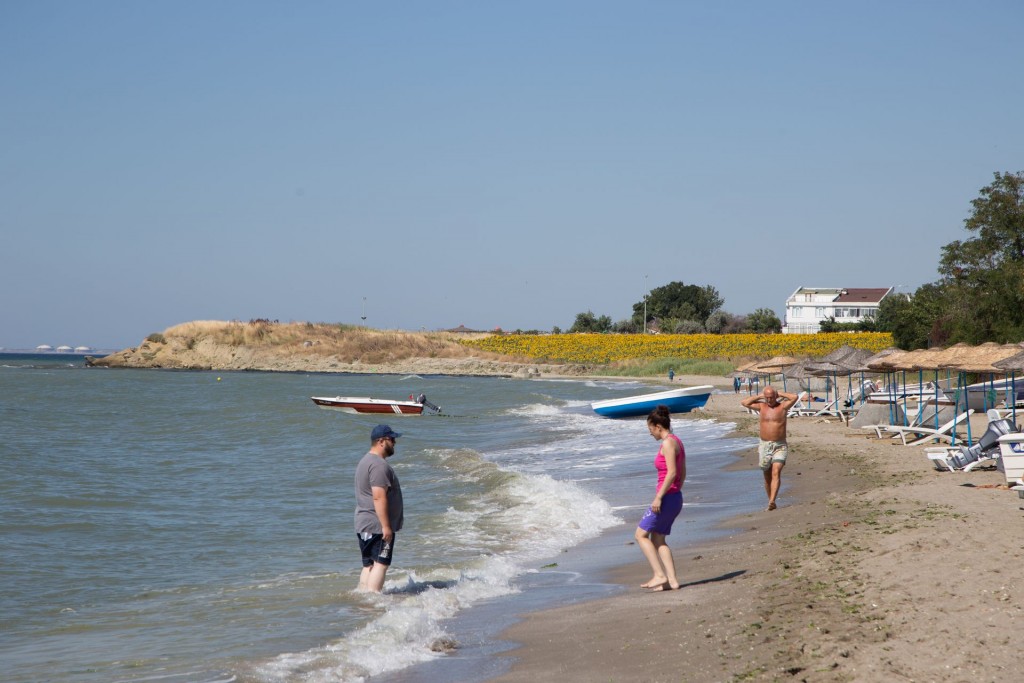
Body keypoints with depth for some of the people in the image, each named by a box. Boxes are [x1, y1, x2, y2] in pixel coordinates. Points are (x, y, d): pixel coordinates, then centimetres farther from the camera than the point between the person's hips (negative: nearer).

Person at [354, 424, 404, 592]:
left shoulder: (366, 461, 19)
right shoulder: (379, 465, -16)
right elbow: (379, 497, -23)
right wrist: (386, 526, -23)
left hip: (364, 525, 10)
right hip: (378, 525, -10)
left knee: (369, 565, 10)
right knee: (380, 564, -10)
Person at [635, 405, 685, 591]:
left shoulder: (668, 443, -15)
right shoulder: (676, 441, 14)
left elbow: (672, 473, -23)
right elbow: (682, 473, 18)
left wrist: (659, 497, -22)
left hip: (667, 497, -10)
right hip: (675, 497, 10)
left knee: (641, 534, -2)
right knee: (657, 539, 13)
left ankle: (659, 575, -6)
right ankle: (671, 580, 9)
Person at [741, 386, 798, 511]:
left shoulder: (782, 406, 1)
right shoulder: (761, 406, 8)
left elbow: (794, 397, -13)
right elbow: (744, 402, 4)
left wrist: (780, 394, -1)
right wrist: (759, 396, 5)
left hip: (780, 446, -3)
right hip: (764, 445, 3)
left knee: (776, 473, -19)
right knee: (767, 476, 9)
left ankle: (771, 501, -29)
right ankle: (771, 501, 22)